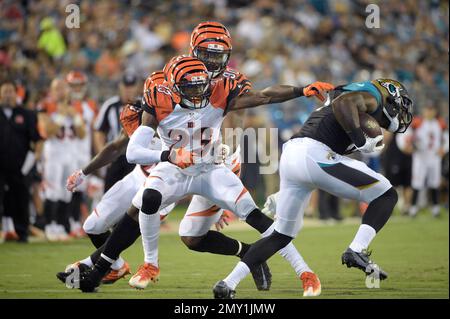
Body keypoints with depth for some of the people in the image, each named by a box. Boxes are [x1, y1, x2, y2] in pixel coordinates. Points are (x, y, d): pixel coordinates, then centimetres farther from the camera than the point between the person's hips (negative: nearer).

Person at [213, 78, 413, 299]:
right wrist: (361, 141, -11)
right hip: (314, 155, -9)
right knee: (387, 195, 2)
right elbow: (344, 103, -16)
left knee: (282, 235, 19)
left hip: (288, 156, 9)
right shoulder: (372, 95, 5)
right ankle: (357, 251, -14)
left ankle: (228, 283, 13)